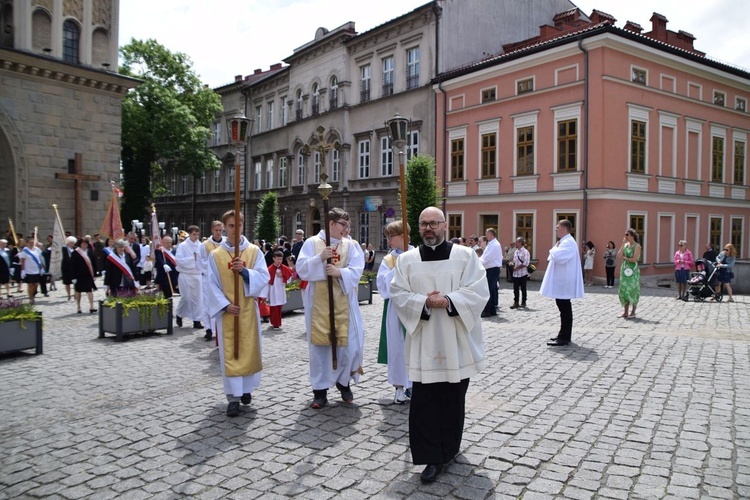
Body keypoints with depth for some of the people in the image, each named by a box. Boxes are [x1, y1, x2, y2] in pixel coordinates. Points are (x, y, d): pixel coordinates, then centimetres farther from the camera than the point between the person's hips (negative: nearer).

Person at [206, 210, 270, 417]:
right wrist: (225, 305, -14)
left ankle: (246, 388, 27)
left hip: (248, 309, 1)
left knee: (249, 350, 8)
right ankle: (233, 397, 5)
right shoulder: (215, 255, 0)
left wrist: (245, 271, -21)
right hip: (226, 311, -1)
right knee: (229, 353, 0)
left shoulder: (254, 251, 1)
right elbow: (212, 286, -2)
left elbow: (264, 277, -5)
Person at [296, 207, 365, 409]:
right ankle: (320, 389, 14)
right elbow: (301, 269, -6)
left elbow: (356, 270, -5)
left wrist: (340, 272, -23)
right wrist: (320, 258, -20)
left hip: (343, 303, 2)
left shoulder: (351, 245, 6)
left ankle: (343, 381, 27)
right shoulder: (312, 243, 1)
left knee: (347, 343, 2)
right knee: (319, 344, 3)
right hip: (318, 303, -1)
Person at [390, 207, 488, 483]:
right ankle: (433, 457, 11)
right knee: (424, 402, 0)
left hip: (456, 341, -1)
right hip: (423, 343, 1)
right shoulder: (407, 260, 5)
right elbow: (398, 294, -2)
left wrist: (448, 301, -19)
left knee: (453, 399, 11)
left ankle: (448, 448, 31)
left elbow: (478, 291, -7)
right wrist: (425, 302, -18)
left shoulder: (465, 255, 0)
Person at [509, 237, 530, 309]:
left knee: (523, 288, 6)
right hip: (515, 274, 6)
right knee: (515, 289, 4)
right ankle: (516, 302, 9)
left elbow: (526, 263, -16)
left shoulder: (525, 252, -10)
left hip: (522, 274, -6)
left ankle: (523, 302, 17)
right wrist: (512, 263, 0)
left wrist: (517, 267, -16)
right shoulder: (516, 251, 12)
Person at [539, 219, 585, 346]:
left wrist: (555, 248, -11)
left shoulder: (568, 242, -17)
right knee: (563, 308, 15)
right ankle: (563, 334, 23)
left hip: (564, 282, -10)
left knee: (565, 308, -6)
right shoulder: (565, 242, 16)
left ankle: (565, 338, -2)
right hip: (561, 281, 10)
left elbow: (558, 257, -28)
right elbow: (558, 257, 24)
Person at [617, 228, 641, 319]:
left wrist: (625, 258, -1)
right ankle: (625, 312, 11)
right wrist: (623, 244, -3)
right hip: (625, 269, 6)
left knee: (632, 290, -2)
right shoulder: (625, 245, 10)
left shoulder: (637, 246, -7)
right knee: (624, 290, 5)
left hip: (633, 270, -6)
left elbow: (634, 259, -15)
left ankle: (633, 312, 8)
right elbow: (619, 255, -1)